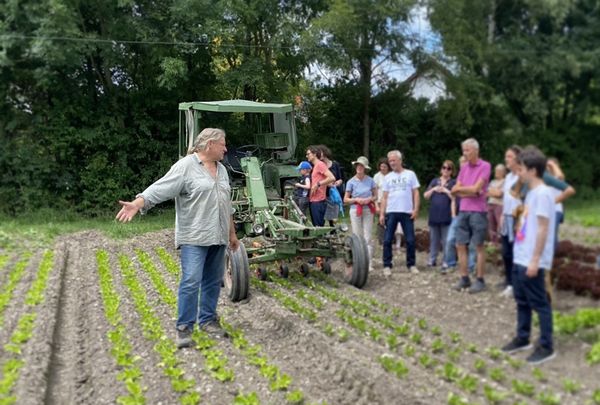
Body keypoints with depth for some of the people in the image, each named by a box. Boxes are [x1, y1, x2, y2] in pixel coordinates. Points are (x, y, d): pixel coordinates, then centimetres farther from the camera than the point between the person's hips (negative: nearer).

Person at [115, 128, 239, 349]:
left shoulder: (221, 169, 14)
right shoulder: (185, 166, -8)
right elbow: (159, 189, -16)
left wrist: (232, 233, 22)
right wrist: (136, 204, -29)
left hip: (217, 237, 7)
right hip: (194, 237, -7)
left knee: (213, 281, 11)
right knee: (191, 281, -9)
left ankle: (208, 320, 22)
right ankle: (184, 328, -3)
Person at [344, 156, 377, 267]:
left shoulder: (370, 180, 3)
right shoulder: (351, 182, 1)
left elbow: (375, 196, 10)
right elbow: (345, 200, 3)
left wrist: (369, 199, -11)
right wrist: (356, 199, -12)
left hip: (368, 210, 0)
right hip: (356, 211, 0)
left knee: (367, 238, -2)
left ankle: (368, 263, 0)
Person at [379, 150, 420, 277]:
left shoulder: (410, 174, 5)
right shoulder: (388, 177, 11)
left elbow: (415, 193, 4)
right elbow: (384, 197, 9)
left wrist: (416, 209, -7)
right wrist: (381, 214, 1)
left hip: (407, 212, -1)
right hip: (391, 212, 2)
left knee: (410, 240, 2)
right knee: (387, 240, -1)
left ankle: (411, 264, 14)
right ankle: (387, 266, 6)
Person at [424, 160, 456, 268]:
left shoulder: (453, 183, 3)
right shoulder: (434, 181, 14)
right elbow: (426, 196, 10)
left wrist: (446, 191, -12)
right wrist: (433, 189, -4)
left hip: (446, 216, -4)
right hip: (434, 215, 4)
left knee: (446, 240, -3)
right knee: (433, 239, 10)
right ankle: (432, 259, 16)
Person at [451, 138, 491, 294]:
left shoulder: (485, 166, -7)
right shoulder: (463, 167, 11)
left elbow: (475, 188, -14)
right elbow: (455, 191, 6)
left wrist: (459, 188, 0)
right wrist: (470, 193, -9)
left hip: (478, 211, -6)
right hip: (463, 211, 6)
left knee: (479, 246, 1)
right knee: (460, 245, 7)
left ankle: (480, 280, 9)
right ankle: (464, 278, 17)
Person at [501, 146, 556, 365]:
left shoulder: (542, 193, -16)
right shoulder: (531, 193, 13)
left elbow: (543, 229, -19)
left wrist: (535, 260, -20)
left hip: (531, 261, -10)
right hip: (520, 258, 10)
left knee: (539, 303, 0)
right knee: (522, 300, 17)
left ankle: (546, 347, 9)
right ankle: (522, 338, 29)